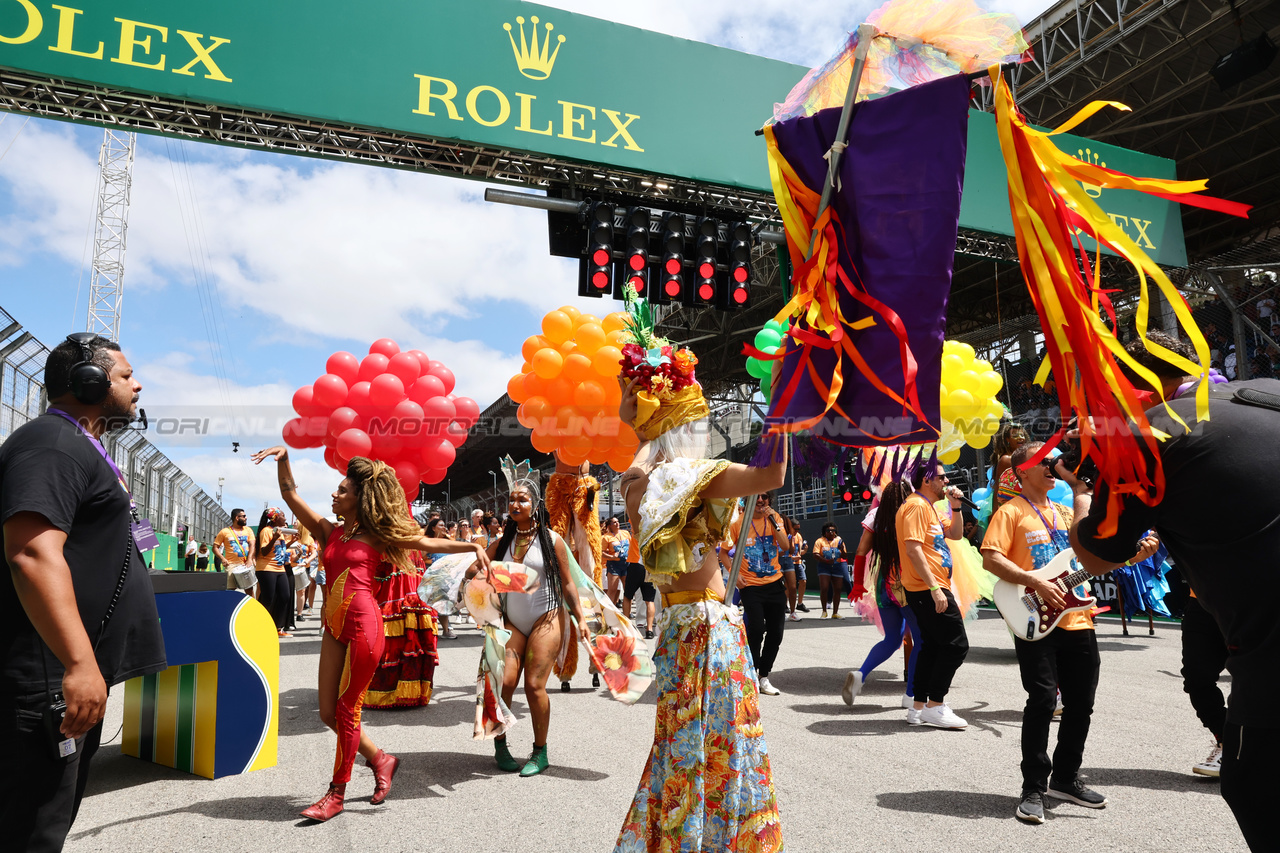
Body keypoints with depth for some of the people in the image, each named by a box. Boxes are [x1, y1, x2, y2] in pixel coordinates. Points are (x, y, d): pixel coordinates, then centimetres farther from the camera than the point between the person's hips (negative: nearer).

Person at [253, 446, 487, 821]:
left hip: (363, 624, -6)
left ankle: (337, 793, 16)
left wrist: (473, 547, -4)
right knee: (328, 713, 8)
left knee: (347, 710, 1)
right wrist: (283, 459, -3)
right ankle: (380, 760, 29)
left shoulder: (377, 535, 3)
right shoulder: (329, 531, 14)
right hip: (334, 627, 6)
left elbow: (431, 543, 4)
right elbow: (290, 495, 9)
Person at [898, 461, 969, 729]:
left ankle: (918, 707, 18)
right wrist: (935, 588, -26)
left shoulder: (928, 507, 18)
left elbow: (955, 534, 23)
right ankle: (934, 706, -2)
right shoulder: (916, 506, -15)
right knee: (956, 645, -8)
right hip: (928, 589, -11)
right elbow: (913, 549, -23)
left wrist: (955, 507, 8)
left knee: (932, 645, 13)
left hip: (929, 590, 11)